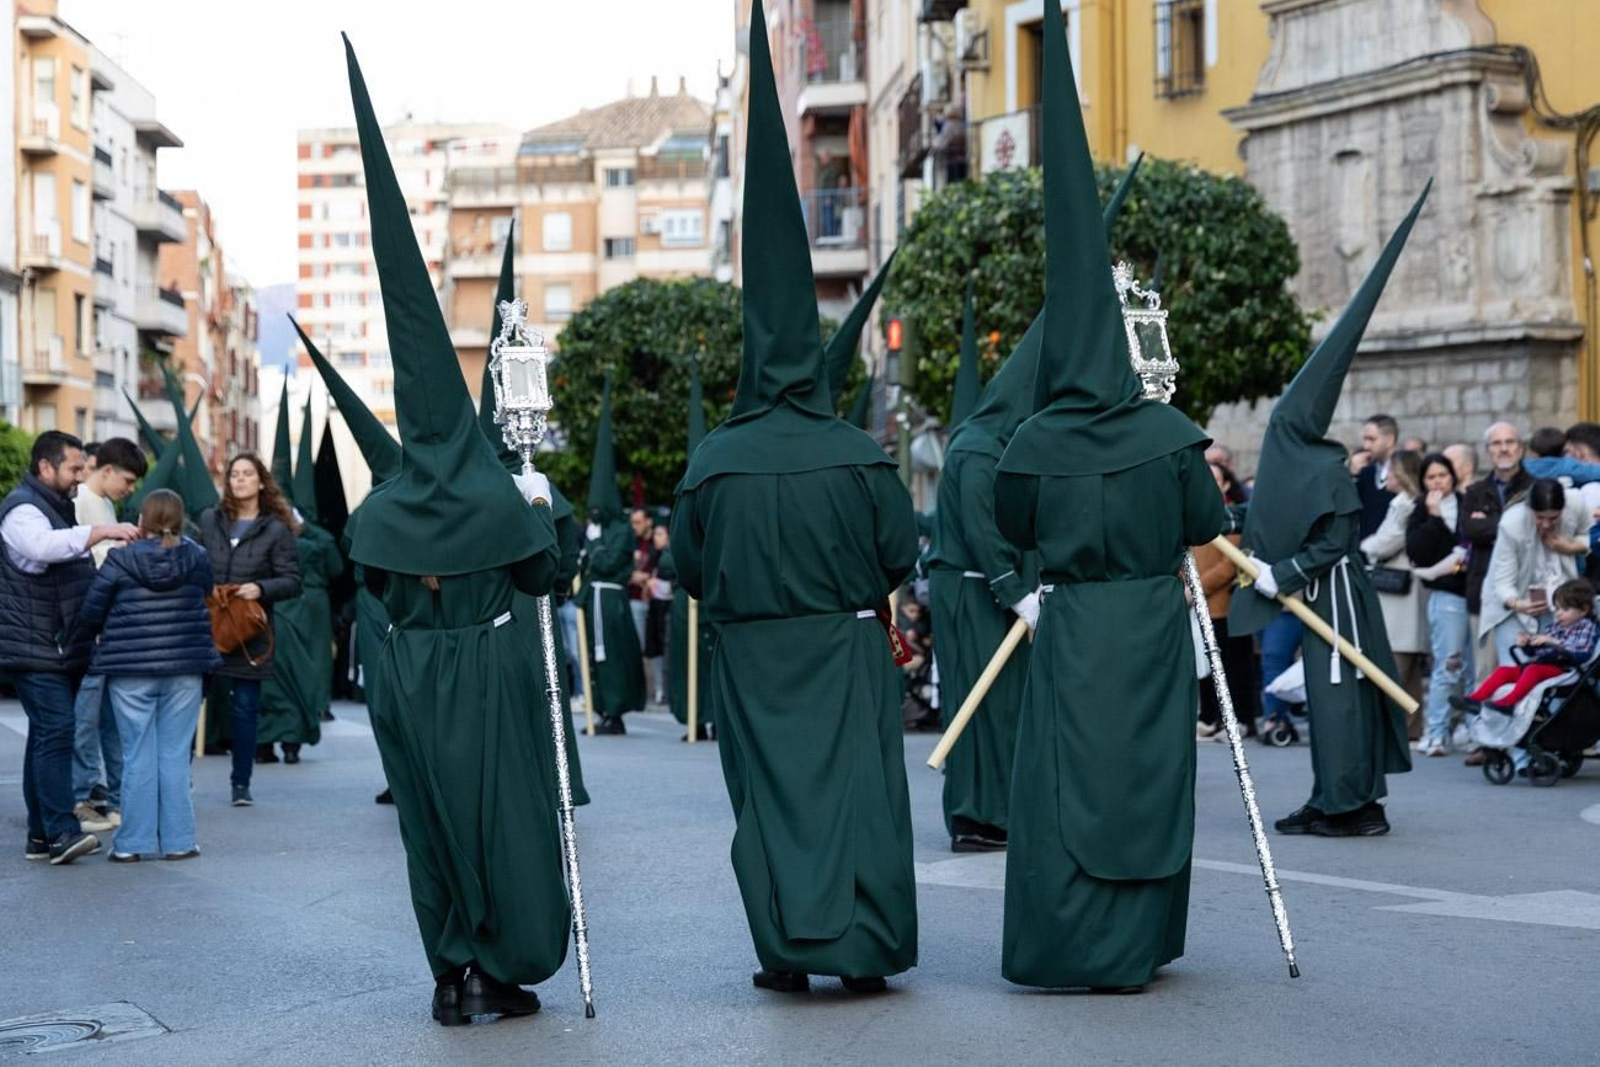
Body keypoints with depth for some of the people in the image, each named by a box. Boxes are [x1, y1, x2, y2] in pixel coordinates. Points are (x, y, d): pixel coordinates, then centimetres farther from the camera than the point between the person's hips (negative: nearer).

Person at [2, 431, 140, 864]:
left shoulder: (58, 505, 21)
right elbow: (45, 545, -34)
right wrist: (101, 531, -38)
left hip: (62, 647, 10)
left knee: (48, 735, 10)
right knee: (56, 731, -16)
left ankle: (41, 835, 14)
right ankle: (61, 832, -21)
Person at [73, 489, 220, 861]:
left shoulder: (120, 560, -7)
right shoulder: (197, 558, -1)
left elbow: (89, 616, -5)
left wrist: (108, 634, 15)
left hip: (130, 670, -1)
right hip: (184, 667, 1)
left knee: (137, 757, 5)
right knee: (175, 756, 7)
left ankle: (132, 843, 7)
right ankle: (178, 840, 8)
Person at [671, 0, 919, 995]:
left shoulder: (714, 462, -6)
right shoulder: (859, 455, -8)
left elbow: (689, 564, 2)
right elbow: (902, 552, -3)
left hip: (754, 653, 1)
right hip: (848, 647, -1)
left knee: (771, 791, 7)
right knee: (860, 783, 6)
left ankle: (790, 946, 8)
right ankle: (864, 944, 6)